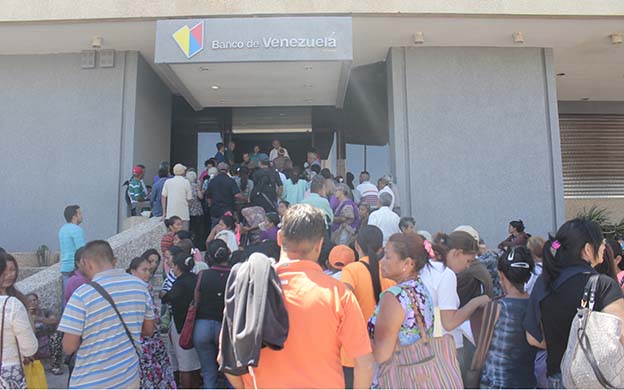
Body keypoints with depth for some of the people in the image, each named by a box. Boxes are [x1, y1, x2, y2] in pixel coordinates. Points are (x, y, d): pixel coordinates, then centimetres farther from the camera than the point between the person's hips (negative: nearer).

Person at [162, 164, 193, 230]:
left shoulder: (167, 182, 4)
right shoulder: (186, 182, -4)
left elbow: (164, 197, 6)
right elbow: (189, 199, -3)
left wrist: (164, 212, 13)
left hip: (170, 215, 3)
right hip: (183, 214, -3)